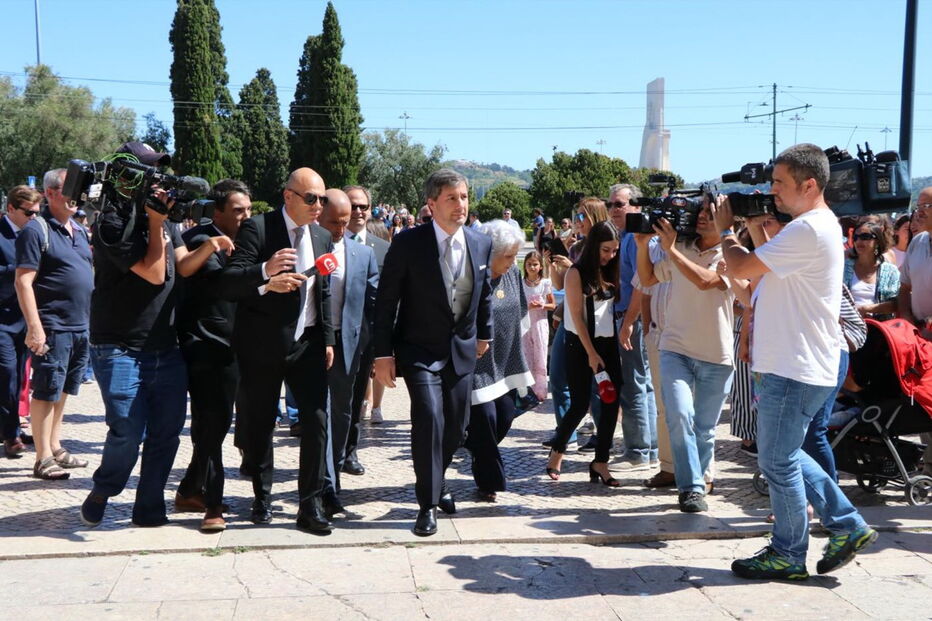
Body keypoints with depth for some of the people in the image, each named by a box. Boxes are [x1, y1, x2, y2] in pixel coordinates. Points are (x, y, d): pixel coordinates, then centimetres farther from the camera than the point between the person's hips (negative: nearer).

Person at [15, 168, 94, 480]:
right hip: (53, 328, -7)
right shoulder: (36, 230, -9)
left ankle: (55, 447, 25)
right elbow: (23, 282, -14)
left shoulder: (80, 231, 15)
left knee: (63, 390, 15)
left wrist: (94, 319, 17)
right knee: (46, 392, -2)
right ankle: (43, 459, 3)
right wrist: (34, 327, -21)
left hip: (81, 326, 8)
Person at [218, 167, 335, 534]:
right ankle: (262, 497, 28)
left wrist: (327, 339, 10)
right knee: (260, 424, 8)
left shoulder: (322, 237, 9)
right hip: (263, 343, -4)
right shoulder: (257, 229, -9)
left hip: (307, 343, 4)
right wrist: (265, 272, -35)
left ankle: (310, 505, 5)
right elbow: (228, 284, -17)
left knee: (316, 421, -4)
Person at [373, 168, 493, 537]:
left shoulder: (481, 244, -1)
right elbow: (386, 301, -11)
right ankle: (428, 504, -3)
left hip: (461, 350, 5)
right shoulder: (408, 244, -14)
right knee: (429, 418, -17)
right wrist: (383, 354, -13)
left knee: (455, 426, 12)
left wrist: (484, 333, 18)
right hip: (420, 350, -5)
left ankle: (435, 482, 38)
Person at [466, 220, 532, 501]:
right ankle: (488, 481, 13)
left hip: (505, 360, 7)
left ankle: (482, 462, 36)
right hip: (477, 364, -7)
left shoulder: (513, 274, 4)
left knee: (504, 418, 10)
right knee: (484, 420, -4)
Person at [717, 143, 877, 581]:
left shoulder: (809, 229, -19)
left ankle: (787, 556, 15)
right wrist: (745, 227, 10)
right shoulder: (816, 226, 17)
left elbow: (742, 268, -19)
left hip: (797, 369, -11)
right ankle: (847, 526, 24)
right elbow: (756, 275, 20)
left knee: (778, 460, 1)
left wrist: (726, 229, -1)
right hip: (792, 363, 11)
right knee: (783, 455, 19)